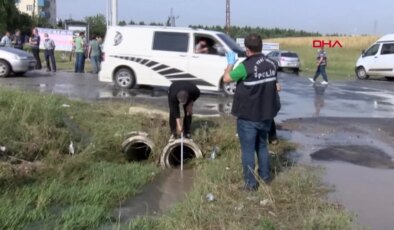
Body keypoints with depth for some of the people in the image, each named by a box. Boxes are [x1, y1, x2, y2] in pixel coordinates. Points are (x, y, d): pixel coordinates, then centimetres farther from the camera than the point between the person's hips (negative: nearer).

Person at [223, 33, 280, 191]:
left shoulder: (245, 66, -20)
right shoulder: (271, 64, -1)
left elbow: (226, 79, -6)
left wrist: (230, 63, 9)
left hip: (248, 116, -6)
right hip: (266, 114, 6)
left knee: (248, 150, 5)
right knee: (262, 145, 22)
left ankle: (251, 183, 11)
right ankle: (265, 176, 32)